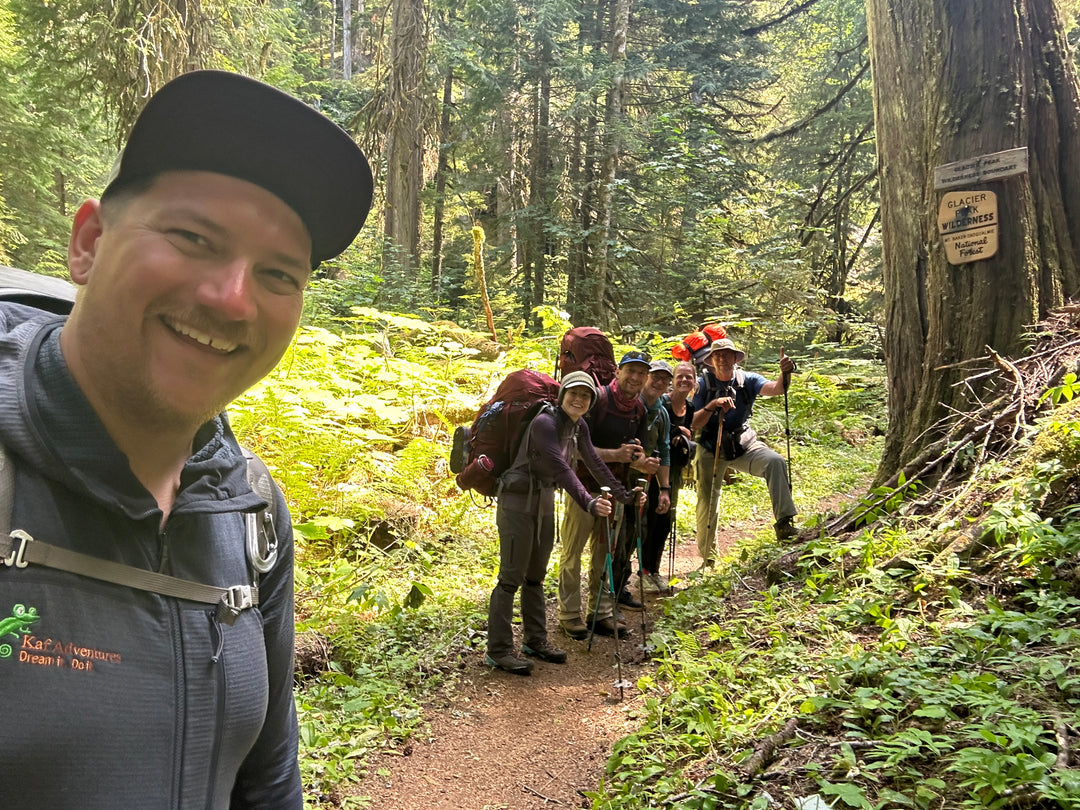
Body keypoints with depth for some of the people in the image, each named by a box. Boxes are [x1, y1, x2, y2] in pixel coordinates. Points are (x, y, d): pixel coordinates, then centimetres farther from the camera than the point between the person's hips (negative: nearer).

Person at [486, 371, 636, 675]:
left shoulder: (579, 426, 4)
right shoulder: (545, 422, -21)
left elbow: (594, 462, 11)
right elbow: (561, 468, -31)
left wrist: (623, 495, 11)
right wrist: (588, 503, -40)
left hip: (545, 502, 8)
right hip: (518, 501, -8)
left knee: (535, 576, 15)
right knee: (511, 576, -5)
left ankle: (535, 641, 25)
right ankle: (498, 650, 1)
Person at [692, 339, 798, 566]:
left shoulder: (746, 379, -4)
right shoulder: (702, 384, -7)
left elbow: (775, 389, -22)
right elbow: (693, 424, -12)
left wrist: (785, 374, -43)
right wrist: (711, 406, -29)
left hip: (742, 444, 1)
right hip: (711, 449, 0)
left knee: (775, 462, -28)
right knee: (707, 503, 5)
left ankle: (784, 523, -27)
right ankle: (708, 559, 23)